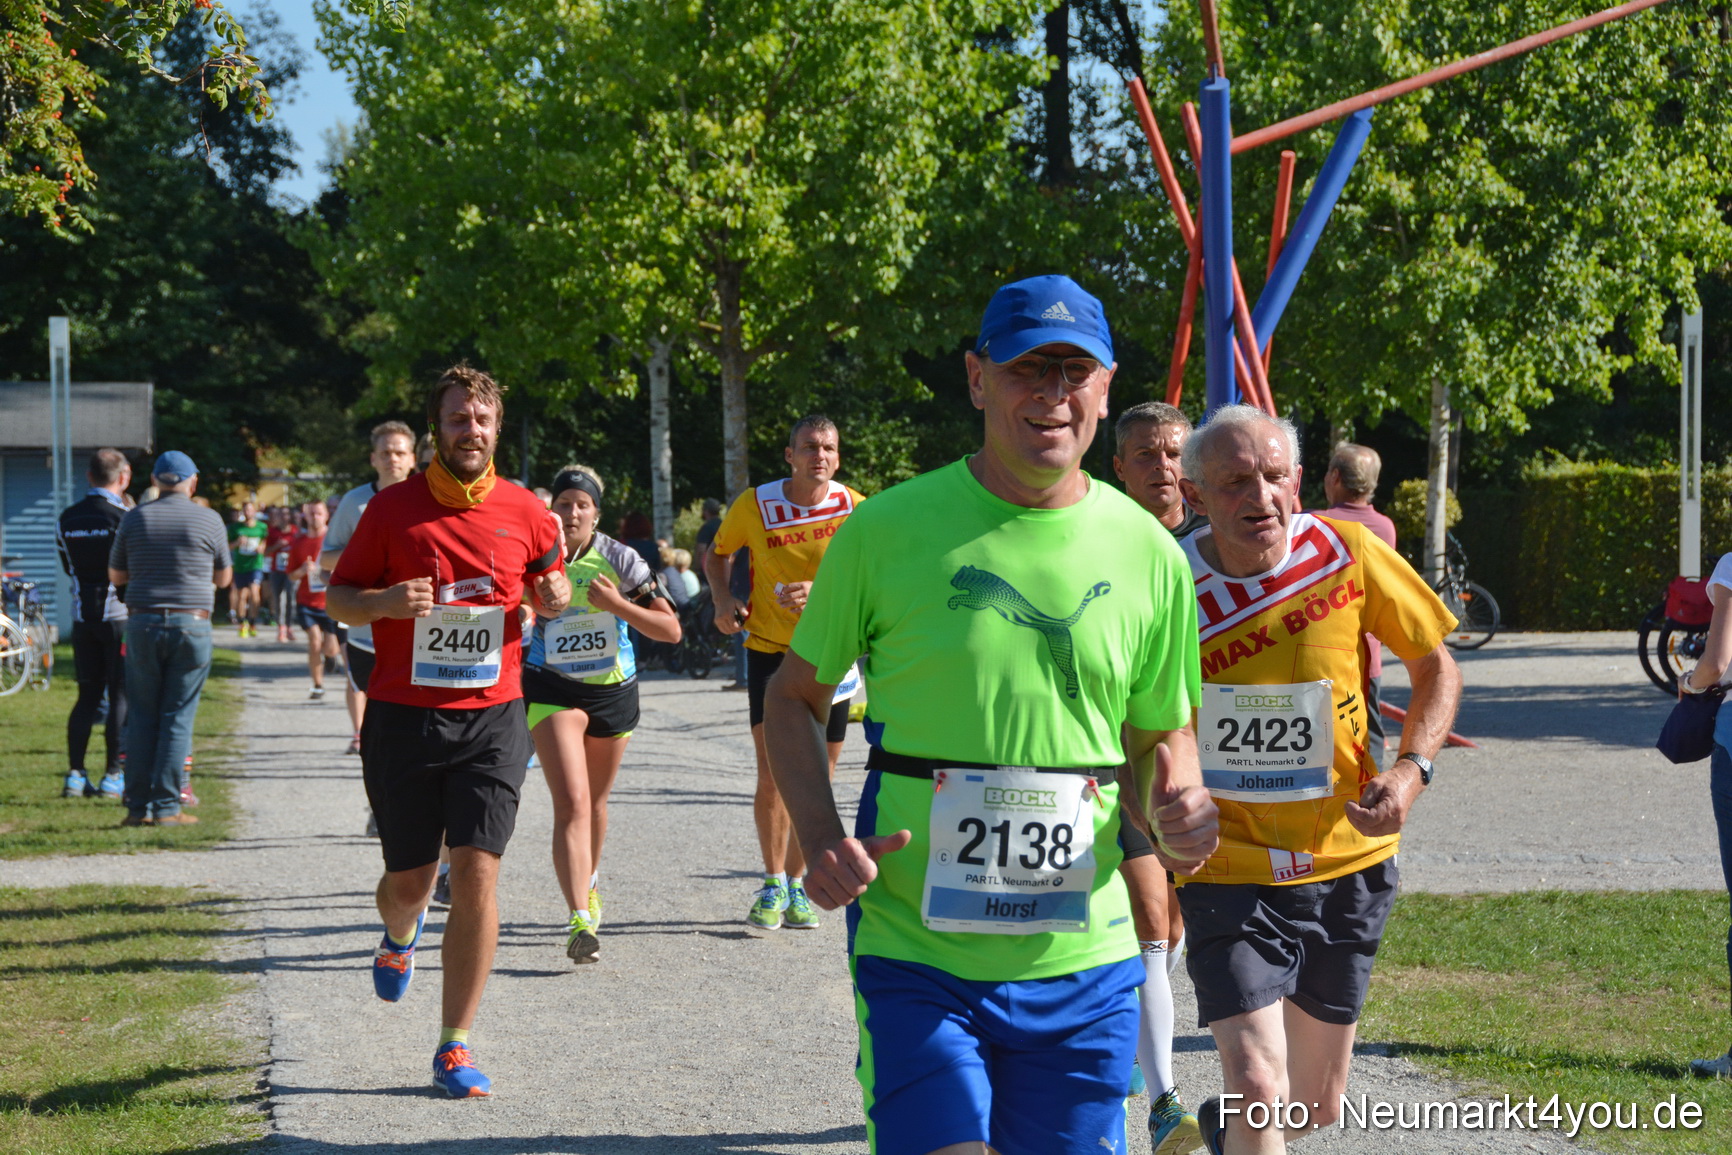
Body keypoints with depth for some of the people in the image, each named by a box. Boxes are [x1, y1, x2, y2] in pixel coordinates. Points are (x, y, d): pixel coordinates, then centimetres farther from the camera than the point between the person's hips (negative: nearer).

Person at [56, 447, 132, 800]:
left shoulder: (67, 519, 6)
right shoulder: (123, 518, -13)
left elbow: (68, 567, 15)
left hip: (83, 617, 5)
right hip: (120, 614, -5)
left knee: (87, 696, 12)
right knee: (122, 697, 1)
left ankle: (75, 774, 7)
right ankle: (112, 776, -1)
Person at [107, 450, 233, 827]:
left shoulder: (134, 519, 4)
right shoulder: (208, 520, -1)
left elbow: (116, 576, 13)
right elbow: (223, 578, 11)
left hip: (142, 624, 2)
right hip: (191, 625, -2)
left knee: (141, 717, 8)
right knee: (177, 718, 1)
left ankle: (139, 807, 5)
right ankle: (166, 807, -1)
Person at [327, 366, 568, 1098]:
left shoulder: (525, 513, 4)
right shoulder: (393, 509, 0)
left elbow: (548, 584, 21)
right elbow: (337, 598, 5)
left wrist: (556, 596, -4)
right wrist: (386, 602, -17)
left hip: (492, 717, 0)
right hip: (403, 717, 0)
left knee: (476, 874, -10)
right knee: (409, 879, 8)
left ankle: (454, 1049, -1)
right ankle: (400, 939, 48)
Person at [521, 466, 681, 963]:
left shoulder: (618, 560, -8)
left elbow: (670, 629, -10)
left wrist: (617, 604, -23)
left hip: (614, 690, 2)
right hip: (552, 690, -2)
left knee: (595, 801, 19)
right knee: (572, 804, -18)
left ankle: (589, 882, 48)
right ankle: (582, 921, -26)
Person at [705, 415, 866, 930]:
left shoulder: (854, 508, -6)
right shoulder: (755, 505, -7)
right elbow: (717, 552, 11)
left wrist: (820, 591, -24)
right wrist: (724, 600, -6)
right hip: (770, 651, -1)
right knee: (772, 775, -10)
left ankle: (796, 886, 20)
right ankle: (773, 883, 6)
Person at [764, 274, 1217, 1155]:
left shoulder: (1149, 555, 4)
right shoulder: (887, 531, -4)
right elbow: (794, 697, 7)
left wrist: (1176, 817, -8)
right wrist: (822, 841, -9)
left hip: (1082, 970, 3)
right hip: (915, 959, -3)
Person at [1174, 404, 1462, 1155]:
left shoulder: (1348, 553, -9)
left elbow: (1437, 670, 4)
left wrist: (1412, 770, -13)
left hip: (1347, 865, 3)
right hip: (1228, 868, -3)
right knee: (1258, 1087, -21)